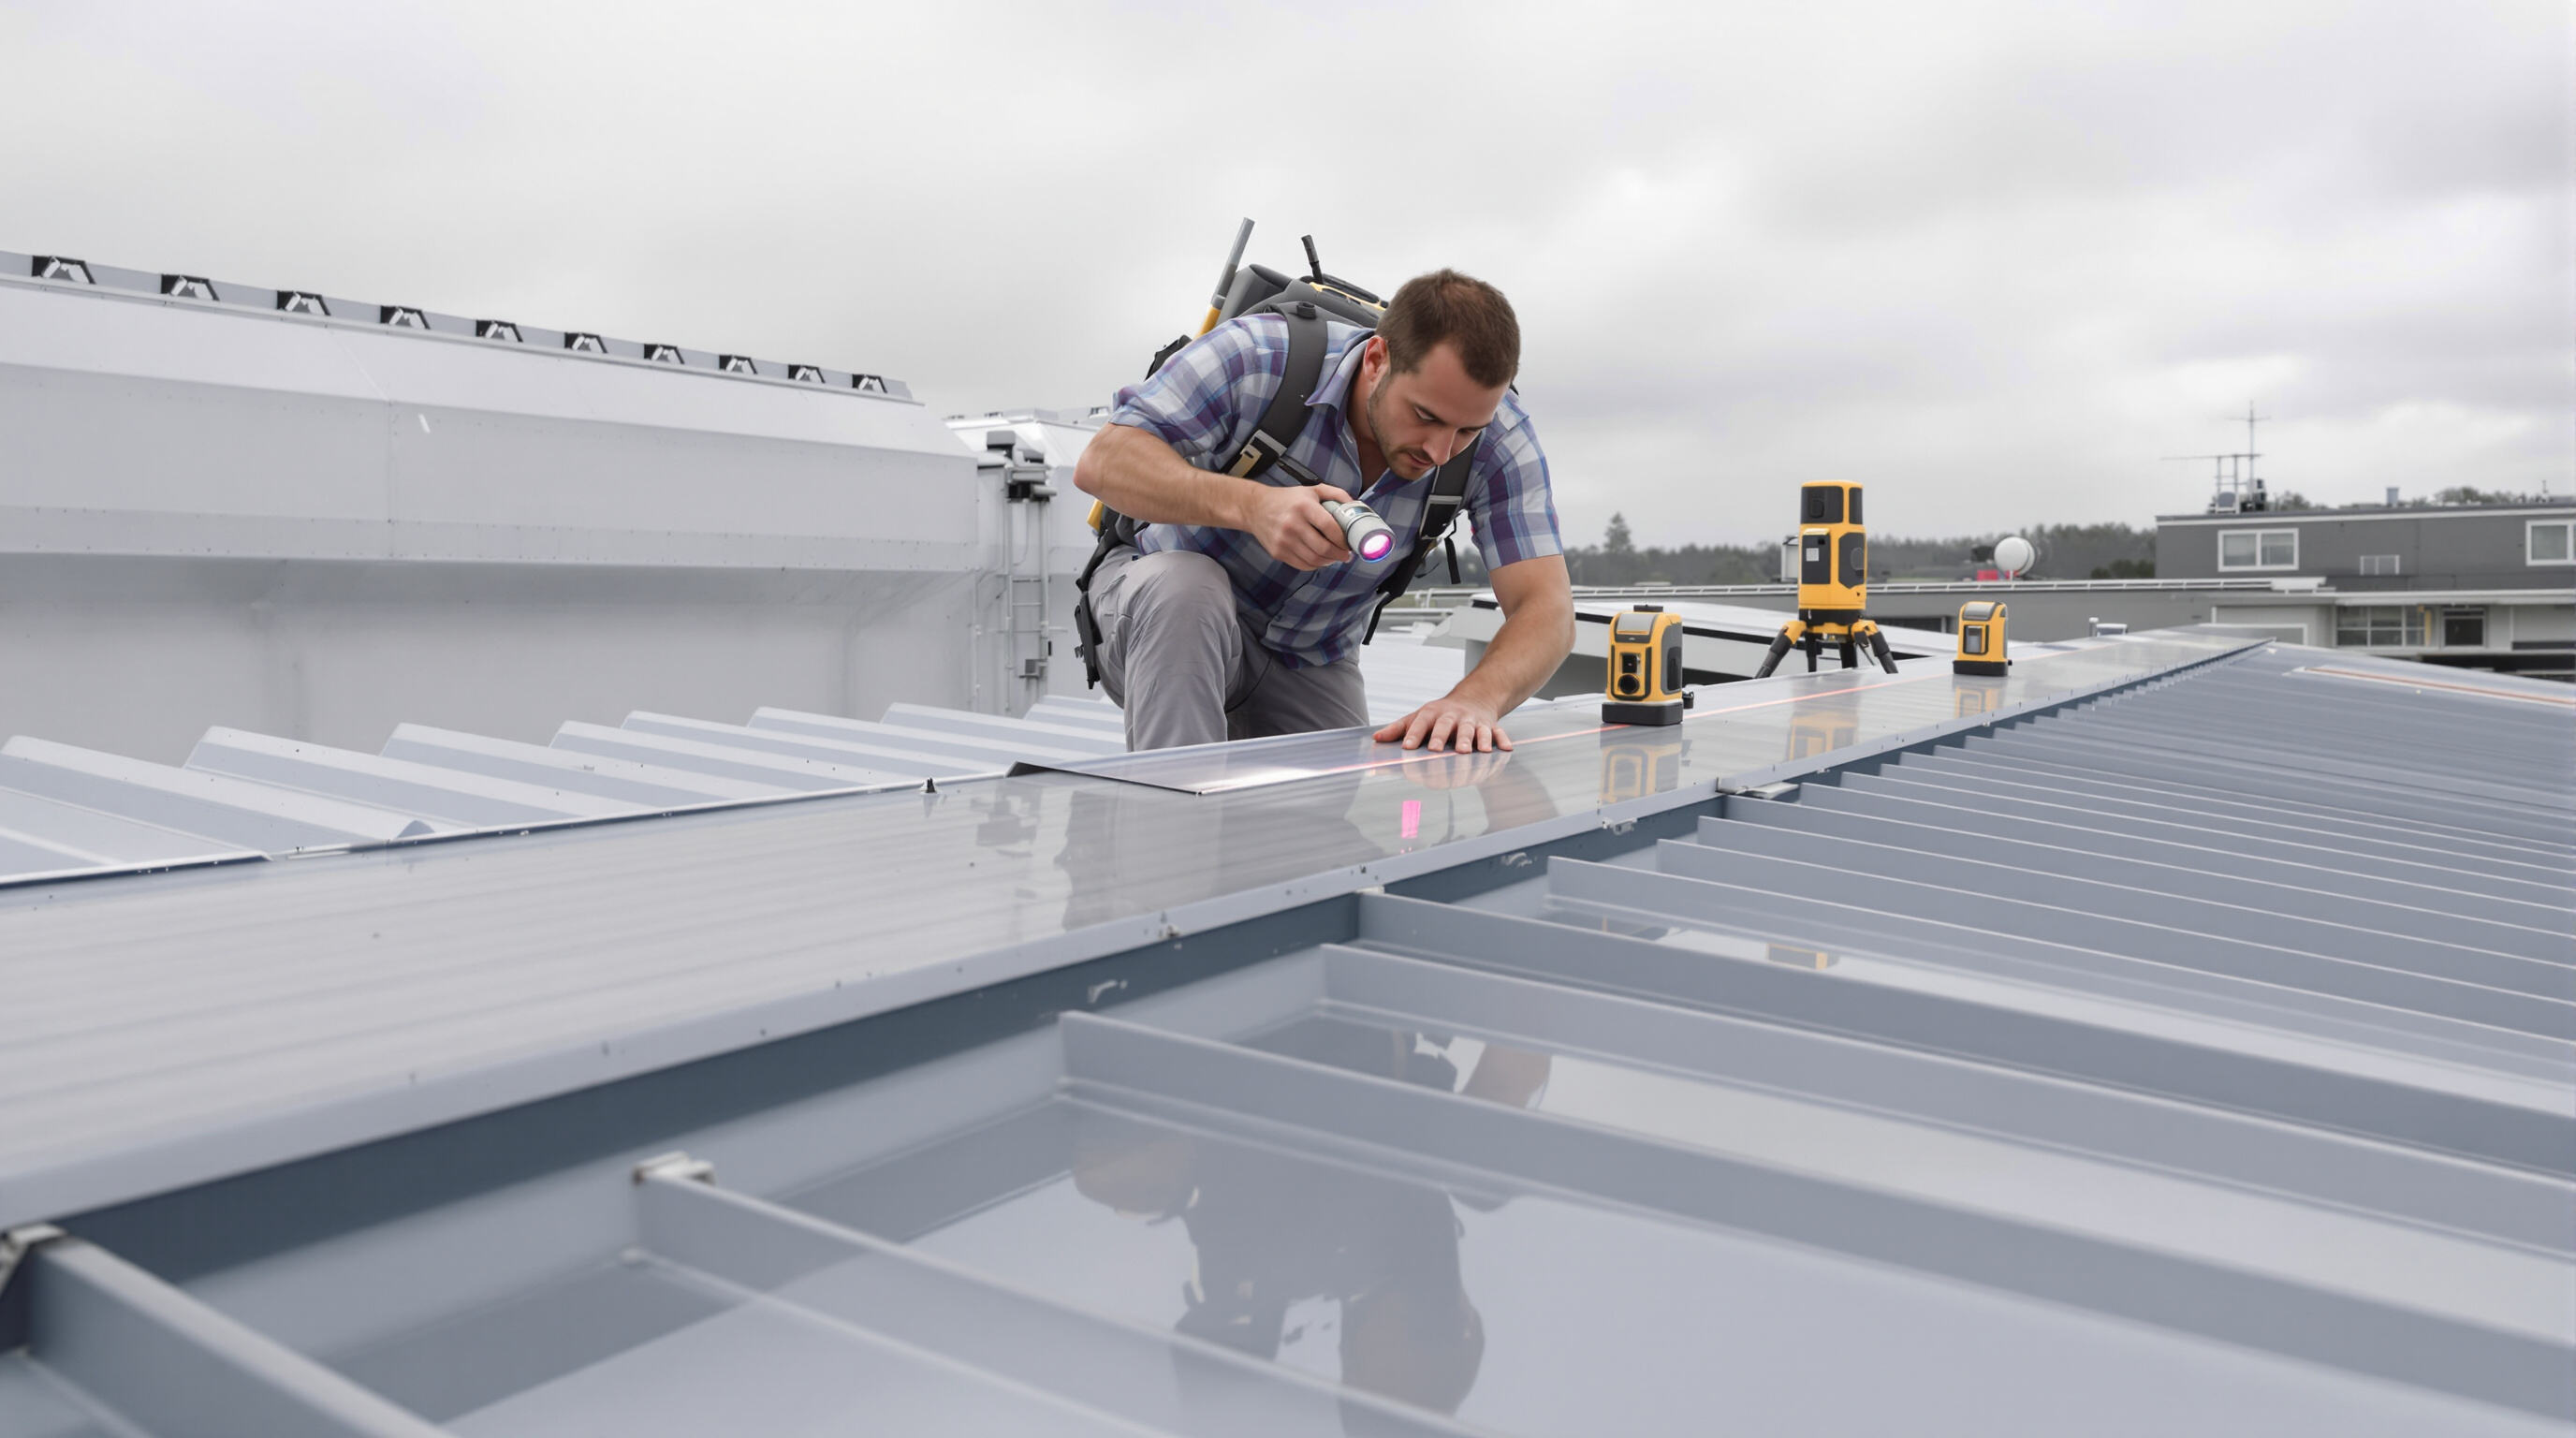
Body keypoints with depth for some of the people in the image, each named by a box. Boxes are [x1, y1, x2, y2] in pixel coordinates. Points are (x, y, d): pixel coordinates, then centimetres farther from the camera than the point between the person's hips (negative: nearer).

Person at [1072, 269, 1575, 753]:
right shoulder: (1259, 356, -29)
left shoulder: (1500, 435, -21)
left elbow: (1548, 610, -27)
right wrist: (1251, 505, -48)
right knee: (1185, 590, -37)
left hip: (1313, 662, 4)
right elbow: (1101, 462, -31)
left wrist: (1474, 700, -49)